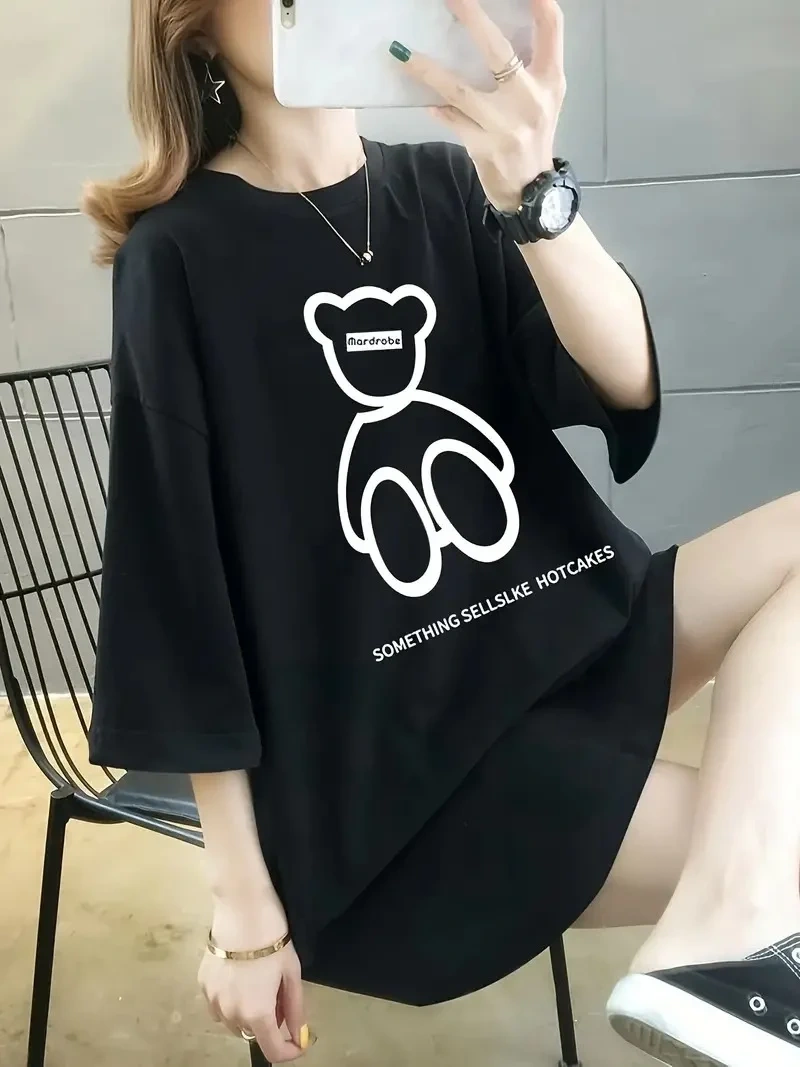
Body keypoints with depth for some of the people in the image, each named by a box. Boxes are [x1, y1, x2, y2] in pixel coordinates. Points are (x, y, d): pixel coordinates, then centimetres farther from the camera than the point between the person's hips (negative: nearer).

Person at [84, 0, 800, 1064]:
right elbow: (181, 581, -11)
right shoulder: (183, 257, -10)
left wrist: (532, 194, -28)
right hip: (387, 746, -7)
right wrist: (246, 903, -10)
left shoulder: (443, 187, 6)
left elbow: (630, 381, -8)